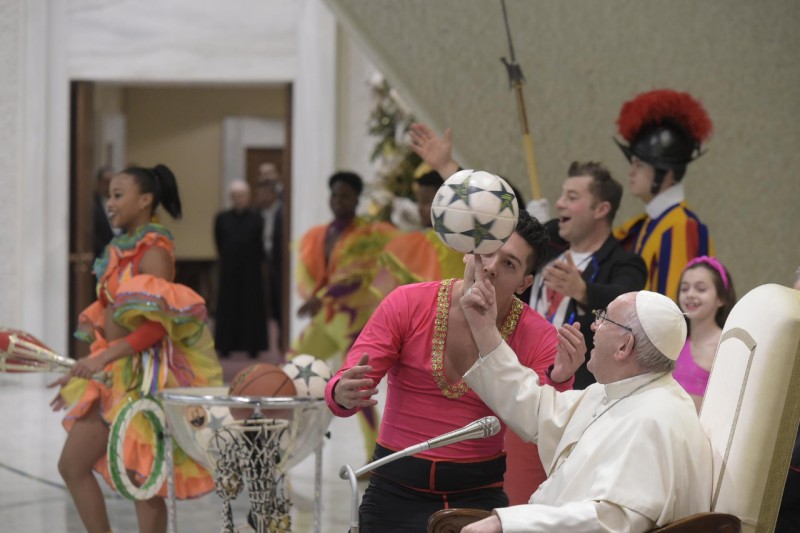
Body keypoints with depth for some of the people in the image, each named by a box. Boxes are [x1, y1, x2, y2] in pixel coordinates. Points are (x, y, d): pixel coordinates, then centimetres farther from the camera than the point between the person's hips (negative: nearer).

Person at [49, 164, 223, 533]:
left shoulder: (154, 253, -14)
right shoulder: (122, 250, 11)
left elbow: (157, 326, -21)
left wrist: (105, 355, -27)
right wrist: (83, 371, 17)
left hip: (144, 375, -9)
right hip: (113, 374, 9)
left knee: (141, 478, -2)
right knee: (71, 465, 9)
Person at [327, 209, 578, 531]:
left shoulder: (538, 338, -9)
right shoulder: (407, 304, -8)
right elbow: (344, 388, -12)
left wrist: (558, 379, -31)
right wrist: (343, 395, -36)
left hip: (478, 493, 0)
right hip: (397, 491, 1)